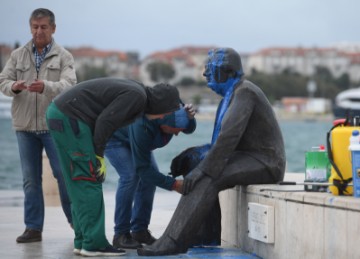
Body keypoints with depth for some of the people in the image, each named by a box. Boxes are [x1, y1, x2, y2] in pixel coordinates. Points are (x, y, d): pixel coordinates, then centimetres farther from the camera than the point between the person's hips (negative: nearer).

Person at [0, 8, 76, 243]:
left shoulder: (64, 57, 1)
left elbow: (68, 85, -14)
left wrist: (45, 86, -34)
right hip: (25, 126, 3)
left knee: (64, 174, 0)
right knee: (31, 179, 5)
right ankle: (33, 228, 11)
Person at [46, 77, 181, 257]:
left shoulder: (133, 93, 16)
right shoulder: (137, 96, -13)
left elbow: (106, 122, 15)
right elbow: (105, 121, -19)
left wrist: (98, 154, 7)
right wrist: (99, 155, -10)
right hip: (69, 117, -10)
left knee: (78, 182, 12)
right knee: (90, 181, -7)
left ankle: (82, 242, 15)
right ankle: (94, 244, -5)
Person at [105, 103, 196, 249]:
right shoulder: (141, 127, -43)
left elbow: (189, 128, -18)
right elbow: (142, 168, -36)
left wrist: (189, 116, -41)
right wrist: (173, 184, -38)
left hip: (132, 138, 7)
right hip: (113, 138, -7)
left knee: (151, 176, -5)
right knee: (130, 176, -23)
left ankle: (139, 230, 3)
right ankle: (121, 235, -15)